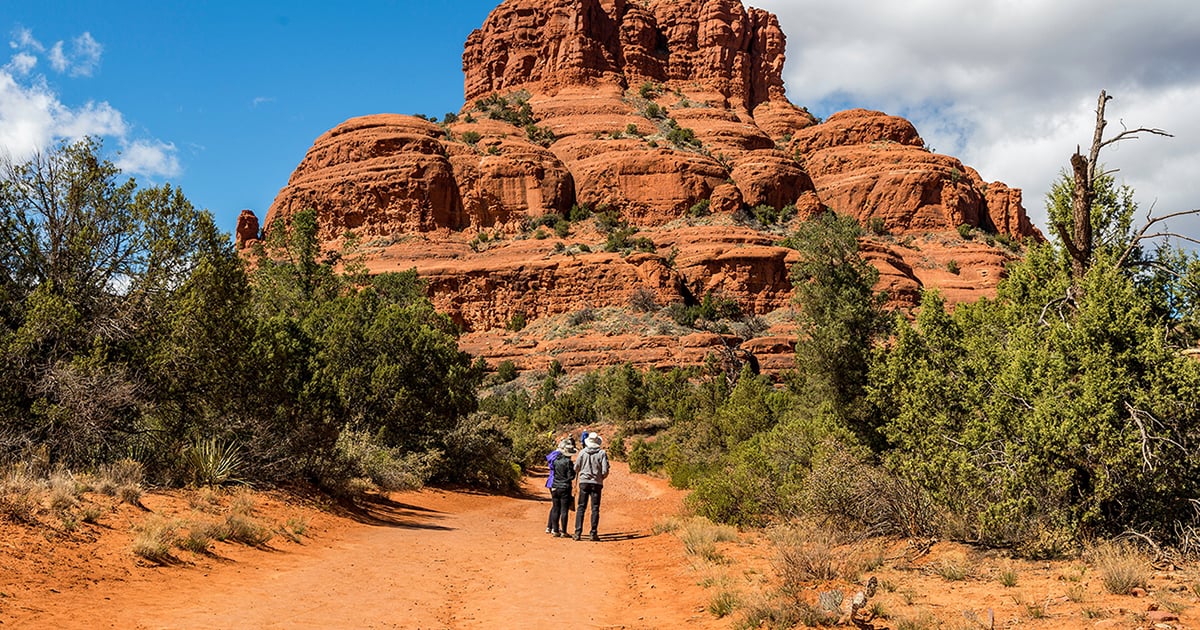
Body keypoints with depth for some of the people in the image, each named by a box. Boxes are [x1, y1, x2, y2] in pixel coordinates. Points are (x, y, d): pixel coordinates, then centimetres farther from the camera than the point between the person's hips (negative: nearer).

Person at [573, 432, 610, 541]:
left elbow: (576, 468, 1)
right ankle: (594, 533, 2)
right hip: (597, 483, -1)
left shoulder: (583, 452, -1)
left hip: (584, 482, 1)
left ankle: (578, 532, 0)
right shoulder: (602, 453, -4)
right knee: (595, 509, 5)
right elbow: (605, 470, -7)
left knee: (581, 508, 6)